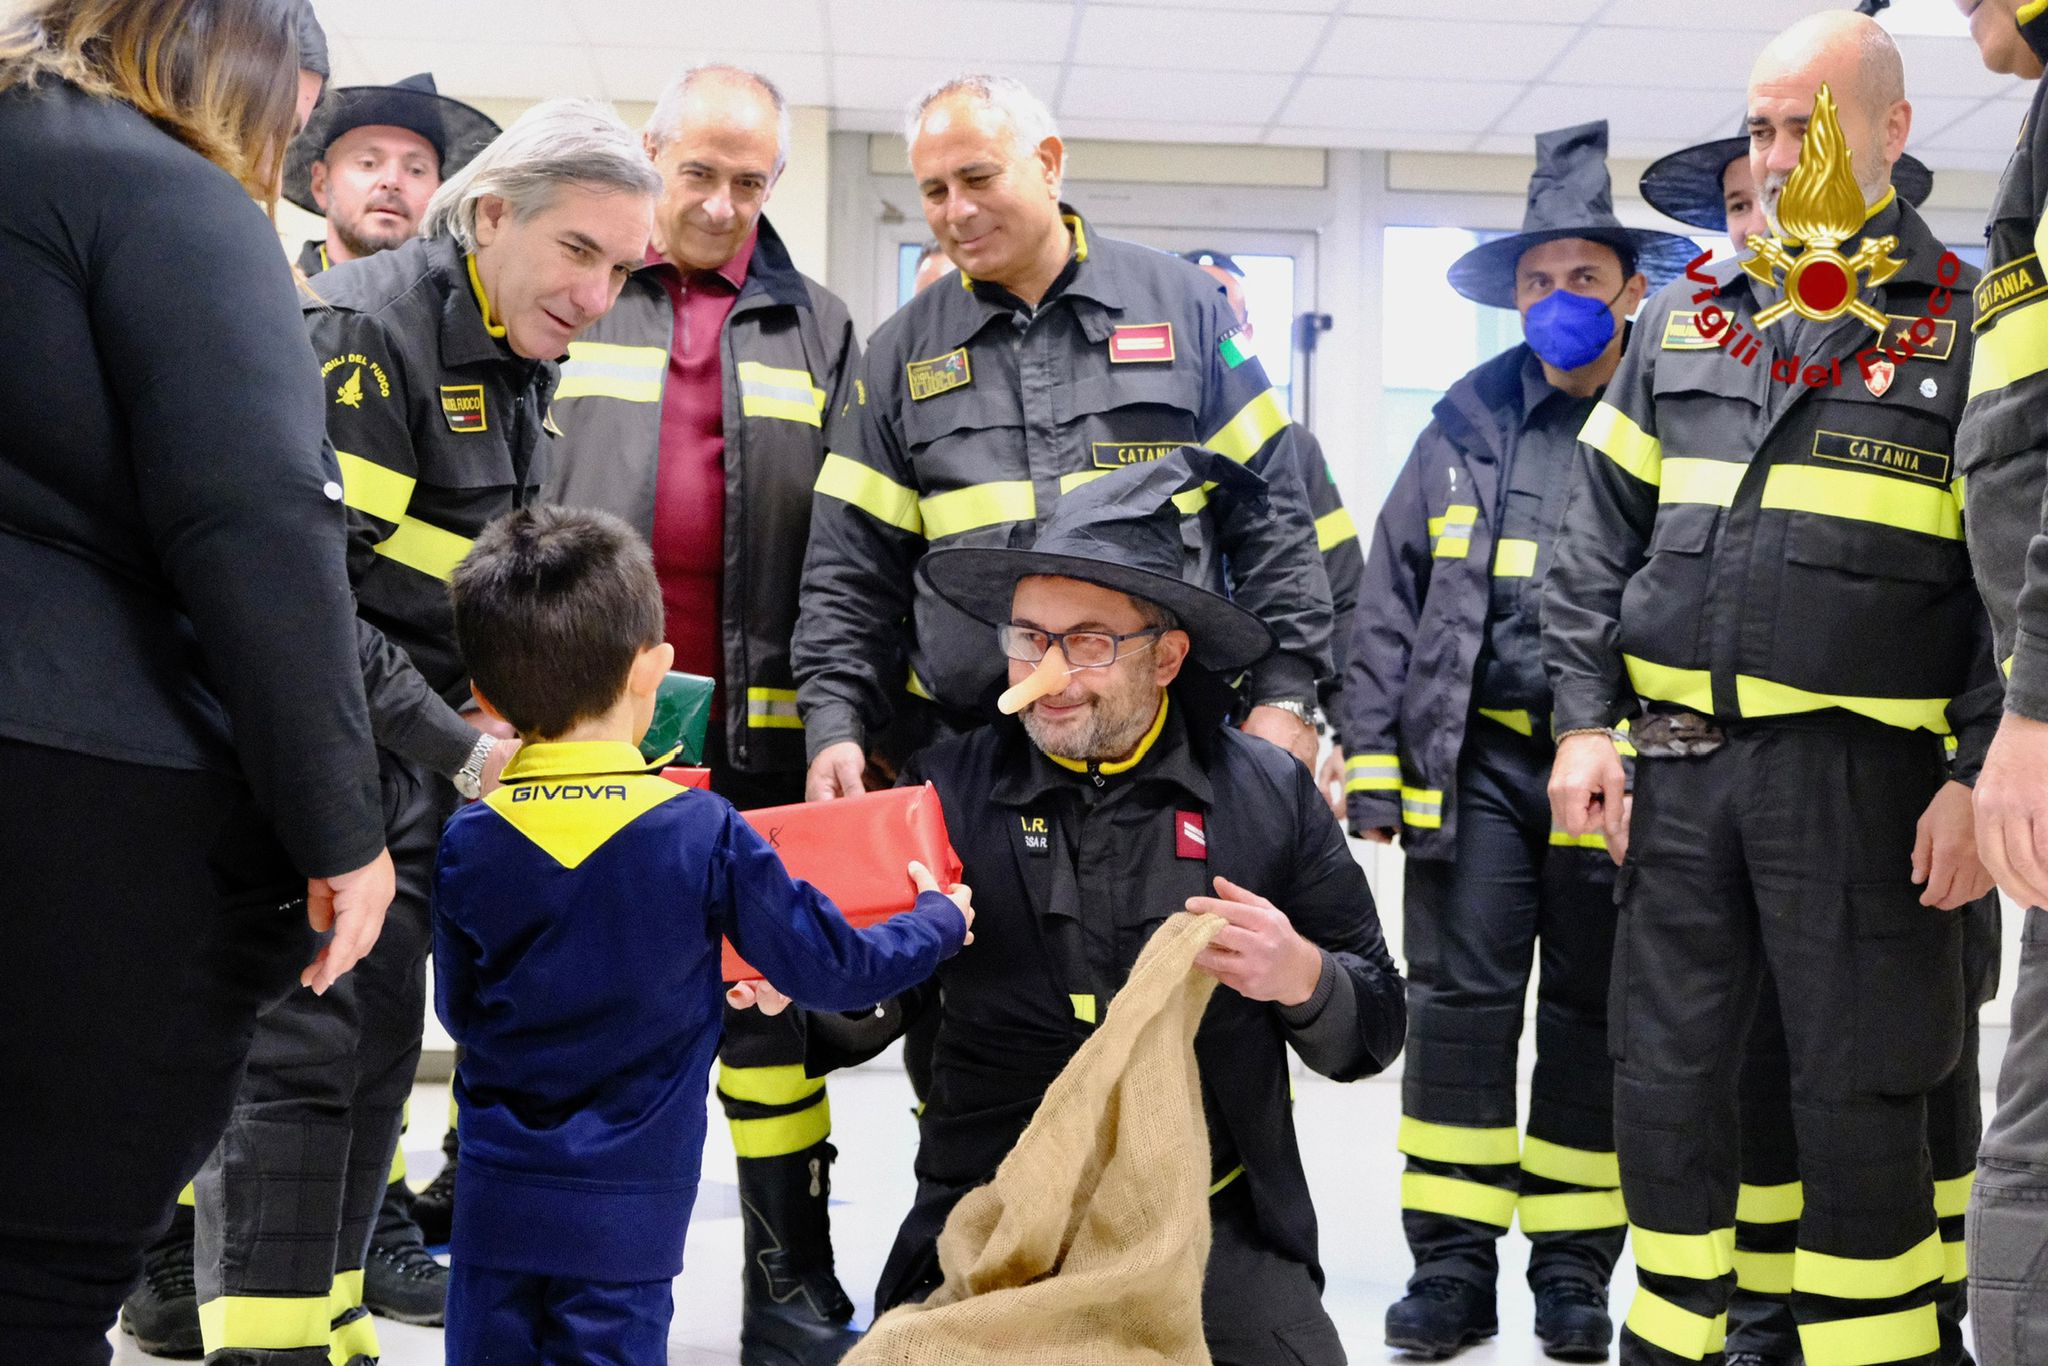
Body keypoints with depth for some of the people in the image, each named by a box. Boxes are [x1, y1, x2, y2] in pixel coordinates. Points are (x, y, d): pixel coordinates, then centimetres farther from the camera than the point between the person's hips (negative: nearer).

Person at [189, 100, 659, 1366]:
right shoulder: (367, 328, -17)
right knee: (298, 1048, -9)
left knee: (380, 1048, 11)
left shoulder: (521, 360, 10)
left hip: (423, 751, 9)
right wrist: (450, 745, -20)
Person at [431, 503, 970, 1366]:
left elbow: (460, 1012, 7)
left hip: (499, 1199, 2)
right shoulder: (704, 837, -13)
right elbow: (831, 970, -4)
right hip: (628, 1213, -2)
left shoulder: (468, 845, -6)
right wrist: (941, 920, 14)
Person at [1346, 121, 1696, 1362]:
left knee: (1593, 1020, 8)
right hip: (1477, 759, 1)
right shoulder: (1469, 424, 8)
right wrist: (1375, 762, 1)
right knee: (1460, 1004, 0)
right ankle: (1452, 1260, 10)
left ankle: (1575, 1264, 21)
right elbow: (1391, 596, 7)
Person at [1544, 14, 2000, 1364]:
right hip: (1679, 761, 4)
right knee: (1664, 1073, 10)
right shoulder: (1686, 315, 12)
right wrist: (1586, 719, 4)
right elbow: (1600, 533, 12)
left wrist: (1980, 773, -10)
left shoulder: (1966, 322, 0)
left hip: (1861, 771, -4)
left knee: (1859, 1090, 4)